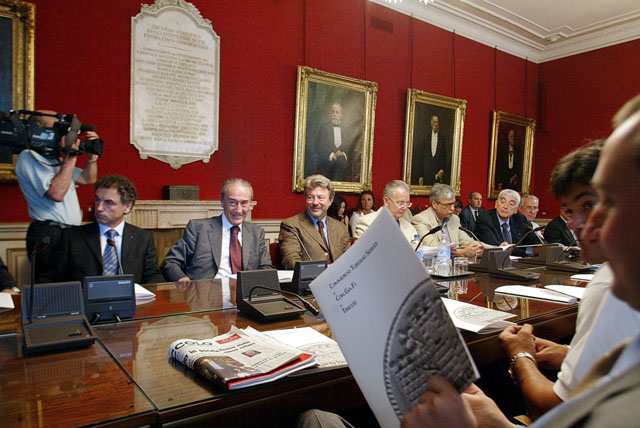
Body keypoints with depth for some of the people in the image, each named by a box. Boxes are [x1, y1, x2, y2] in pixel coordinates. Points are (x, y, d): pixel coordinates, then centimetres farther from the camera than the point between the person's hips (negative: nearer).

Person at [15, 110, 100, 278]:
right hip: (48, 237, -8)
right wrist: (71, 157, -15)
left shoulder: (55, 159, 20)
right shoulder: (28, 157, -7)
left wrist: (92, 153, 8)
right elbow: (57, 193, -19)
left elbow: (88, 179, 20)